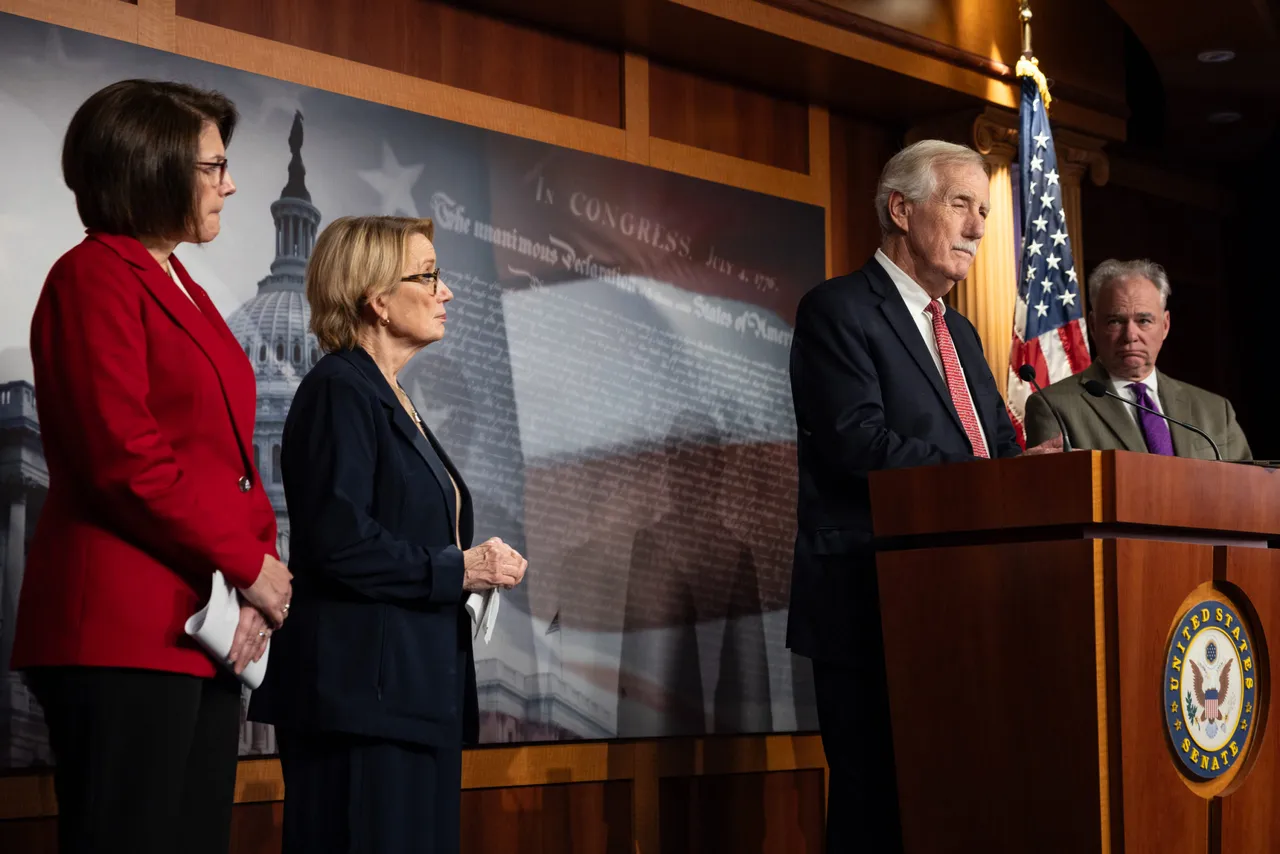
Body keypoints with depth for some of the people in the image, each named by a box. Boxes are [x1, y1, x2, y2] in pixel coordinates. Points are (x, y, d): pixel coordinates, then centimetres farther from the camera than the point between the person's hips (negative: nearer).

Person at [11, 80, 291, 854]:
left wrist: (262, 567, 2)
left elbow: (232, 455, 19)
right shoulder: (95, 277, -7)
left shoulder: (184, 291, 21)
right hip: (124, 633, -9)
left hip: (205, 632, 9)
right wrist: (247, 565, -10)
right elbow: (125, 459, -16)